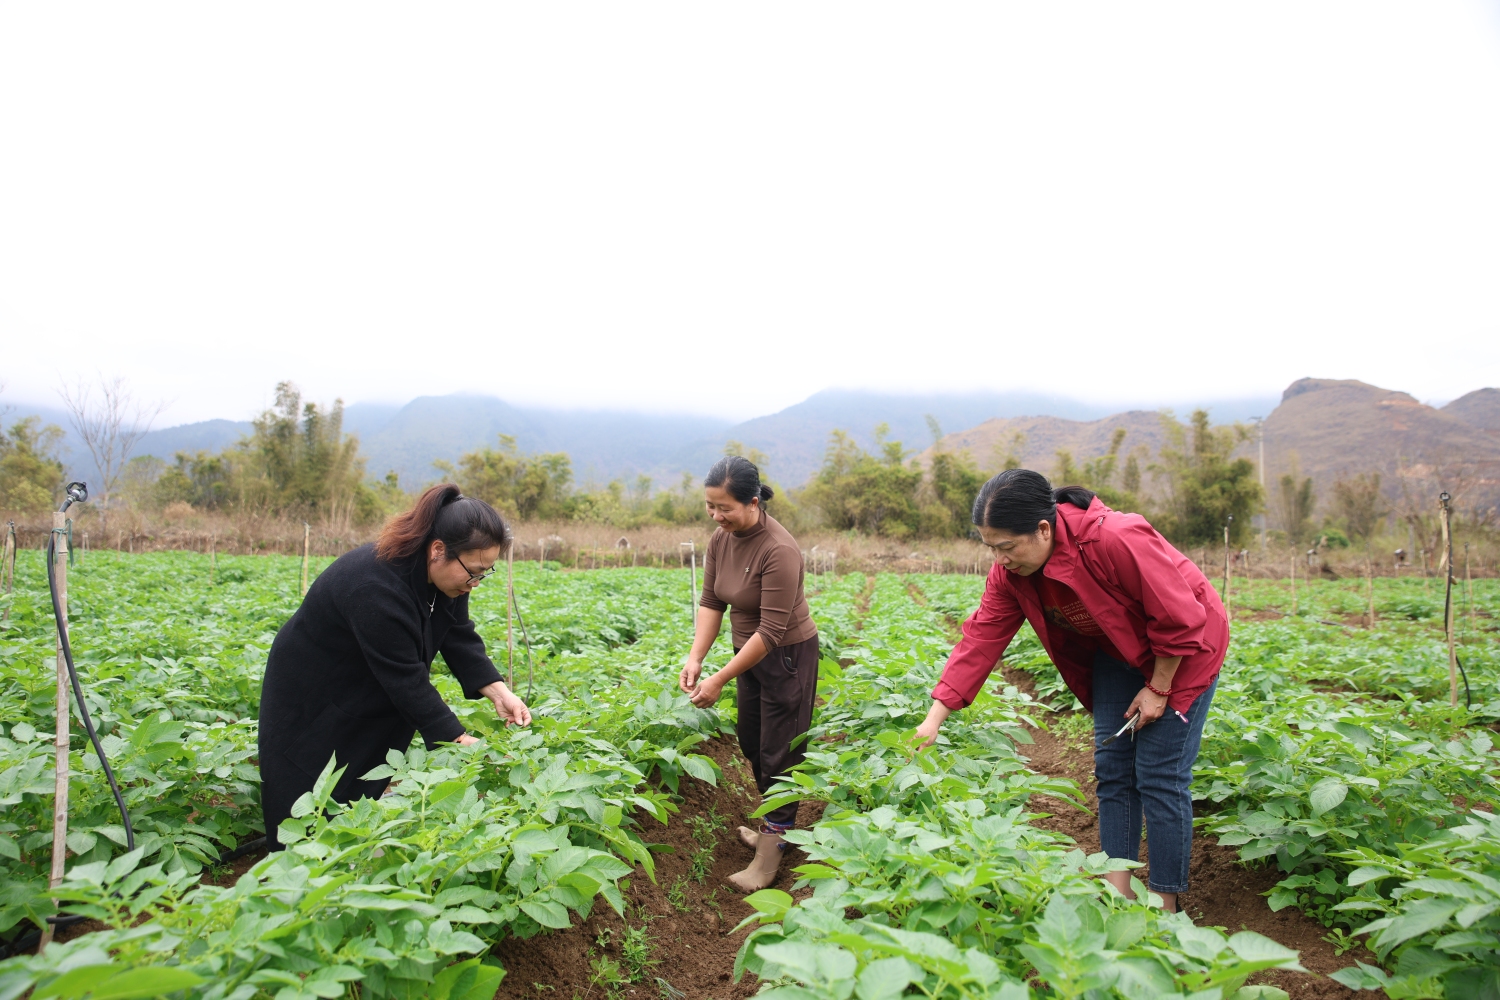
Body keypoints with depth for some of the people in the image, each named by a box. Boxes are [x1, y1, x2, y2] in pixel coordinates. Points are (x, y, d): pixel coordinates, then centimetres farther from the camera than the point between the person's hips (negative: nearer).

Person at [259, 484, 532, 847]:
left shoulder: (445, 576, -12)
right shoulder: (376, 586, -38)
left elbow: (459, 638, -7)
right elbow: (406, 680, -34)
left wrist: (497, 691, -21)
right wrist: (460, 742, -32)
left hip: (369, 702, 7)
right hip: (312, 708, -7)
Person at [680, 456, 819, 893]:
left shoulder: (778, 551, -29)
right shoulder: (721, 539, -6)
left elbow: (771, 631, -29)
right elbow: (710, 602, -2)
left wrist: (720, 679, -28)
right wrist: (695, 657, -15)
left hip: (788, 656, -8)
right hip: (749, 651, 8)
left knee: (778, 752, 1)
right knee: (750, 742, 18)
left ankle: (773, 847, 12)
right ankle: (777, 824, 36)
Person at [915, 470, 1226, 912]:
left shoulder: (1116, 540, -37)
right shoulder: (1010, 572, -15)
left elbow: (1179, 617, -27)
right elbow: (982, 638, -15)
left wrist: (1157, 689, -17)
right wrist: (934, 718, -19)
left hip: (1179, 651, -6)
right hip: (1116, 652, 7)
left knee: (1159, 777, -7)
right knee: (1111, 771, 3)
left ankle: (1165, 907, 6)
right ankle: (1117, 894, 12)